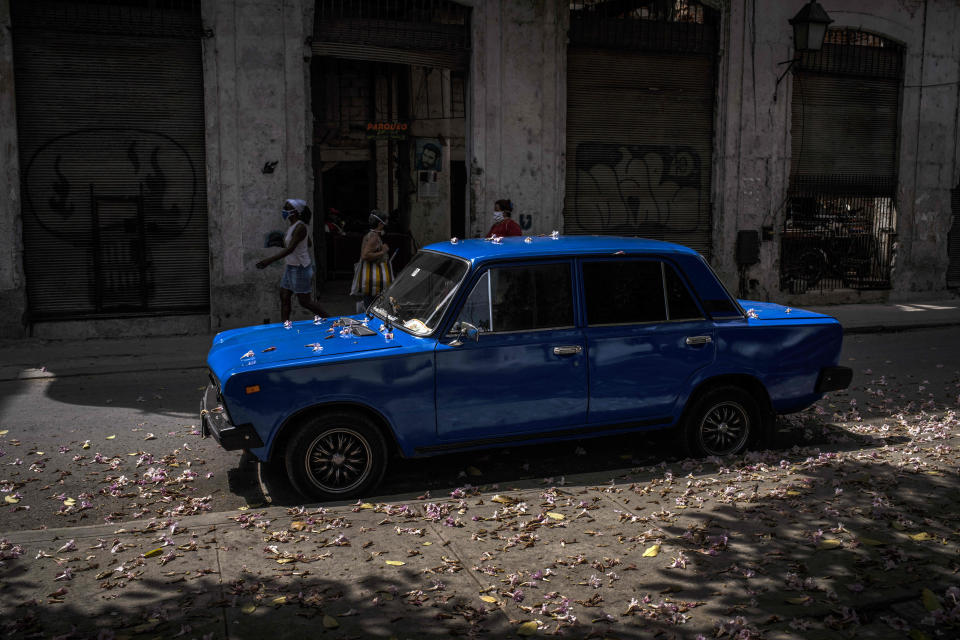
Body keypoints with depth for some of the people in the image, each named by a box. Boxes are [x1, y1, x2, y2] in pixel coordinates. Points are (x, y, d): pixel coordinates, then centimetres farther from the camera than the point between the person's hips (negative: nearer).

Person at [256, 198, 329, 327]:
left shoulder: (300, 227, -21)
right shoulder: (291, 226, 8)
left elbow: (290, 249, -28)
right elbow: (308, 243, 20)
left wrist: (269, 260, -33)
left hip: (300, 269, -9)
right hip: (290, 267, 9)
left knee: (304, 301, 0)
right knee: (284, 297, 8)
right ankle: (285, 325, 14)